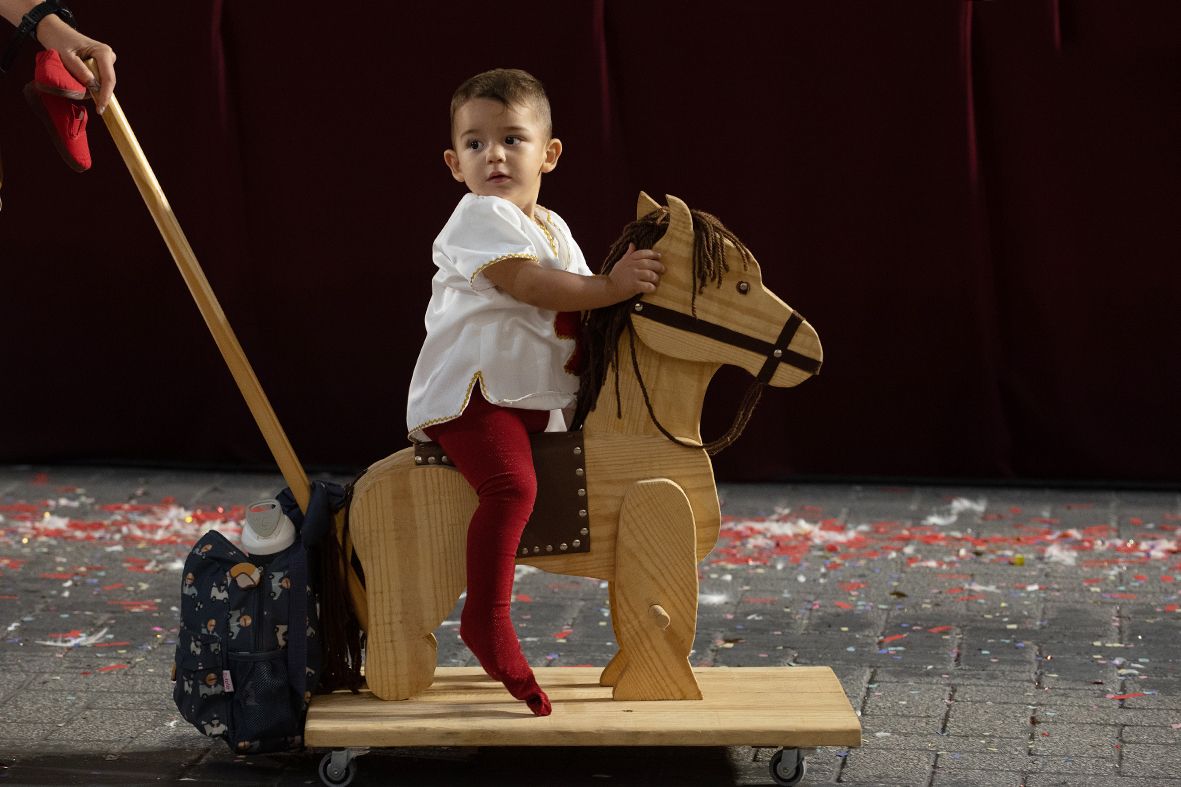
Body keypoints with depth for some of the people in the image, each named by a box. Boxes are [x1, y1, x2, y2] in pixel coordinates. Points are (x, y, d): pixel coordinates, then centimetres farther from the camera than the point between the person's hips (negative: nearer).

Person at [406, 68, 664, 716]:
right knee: (512, 485, -31)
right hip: (469, 392, -10)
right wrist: (610, 288, -23)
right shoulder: (480, 218, -10)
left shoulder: (554, 229, 19)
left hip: (532, 398, 10)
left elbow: (577, 309, 23)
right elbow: (527, 284, -22)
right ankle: (487, 616, -26)